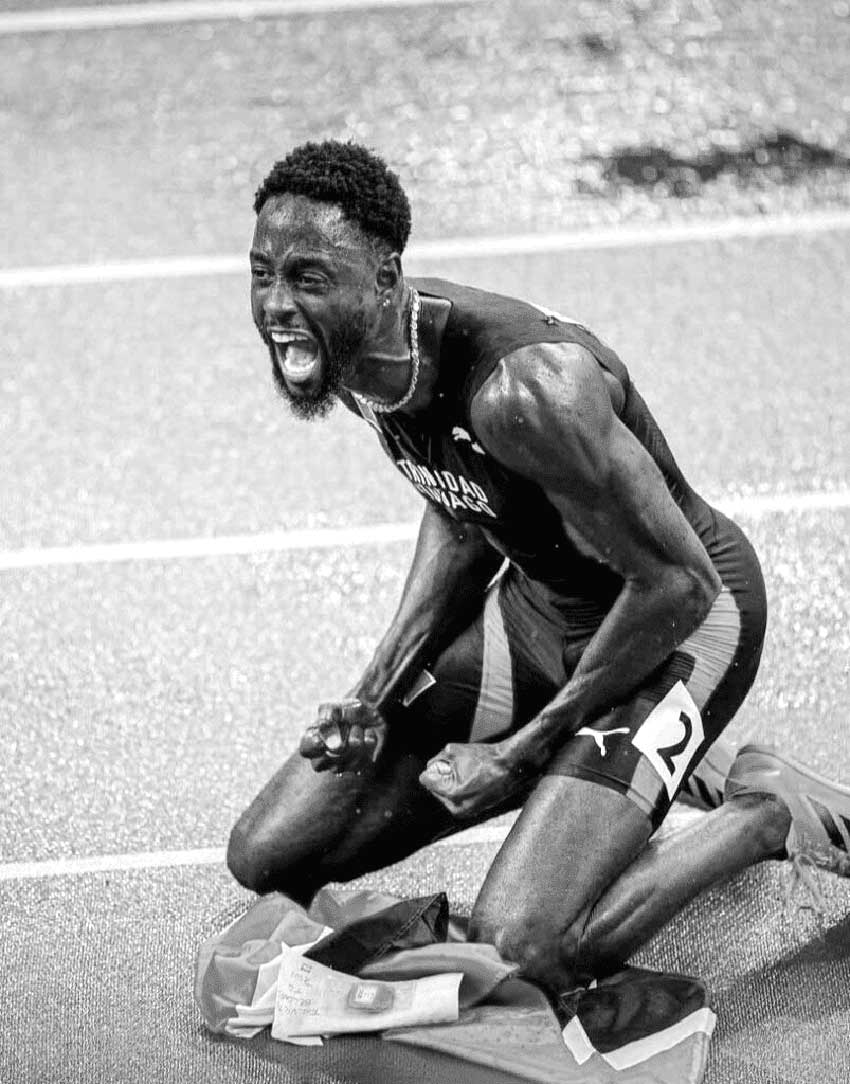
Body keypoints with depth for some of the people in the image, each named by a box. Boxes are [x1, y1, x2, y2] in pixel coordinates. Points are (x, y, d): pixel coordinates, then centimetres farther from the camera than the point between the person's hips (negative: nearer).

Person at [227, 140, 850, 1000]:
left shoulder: (523, 389, -35)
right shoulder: (343, 349, -9)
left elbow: (680, 584, -27)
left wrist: (525, 746, -18)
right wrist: (378, 690, -2)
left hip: (678, 620, -8)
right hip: (533, 601, 8)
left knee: (523, 949, -25)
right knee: (268, 862, 7)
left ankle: (765, 812, 3)